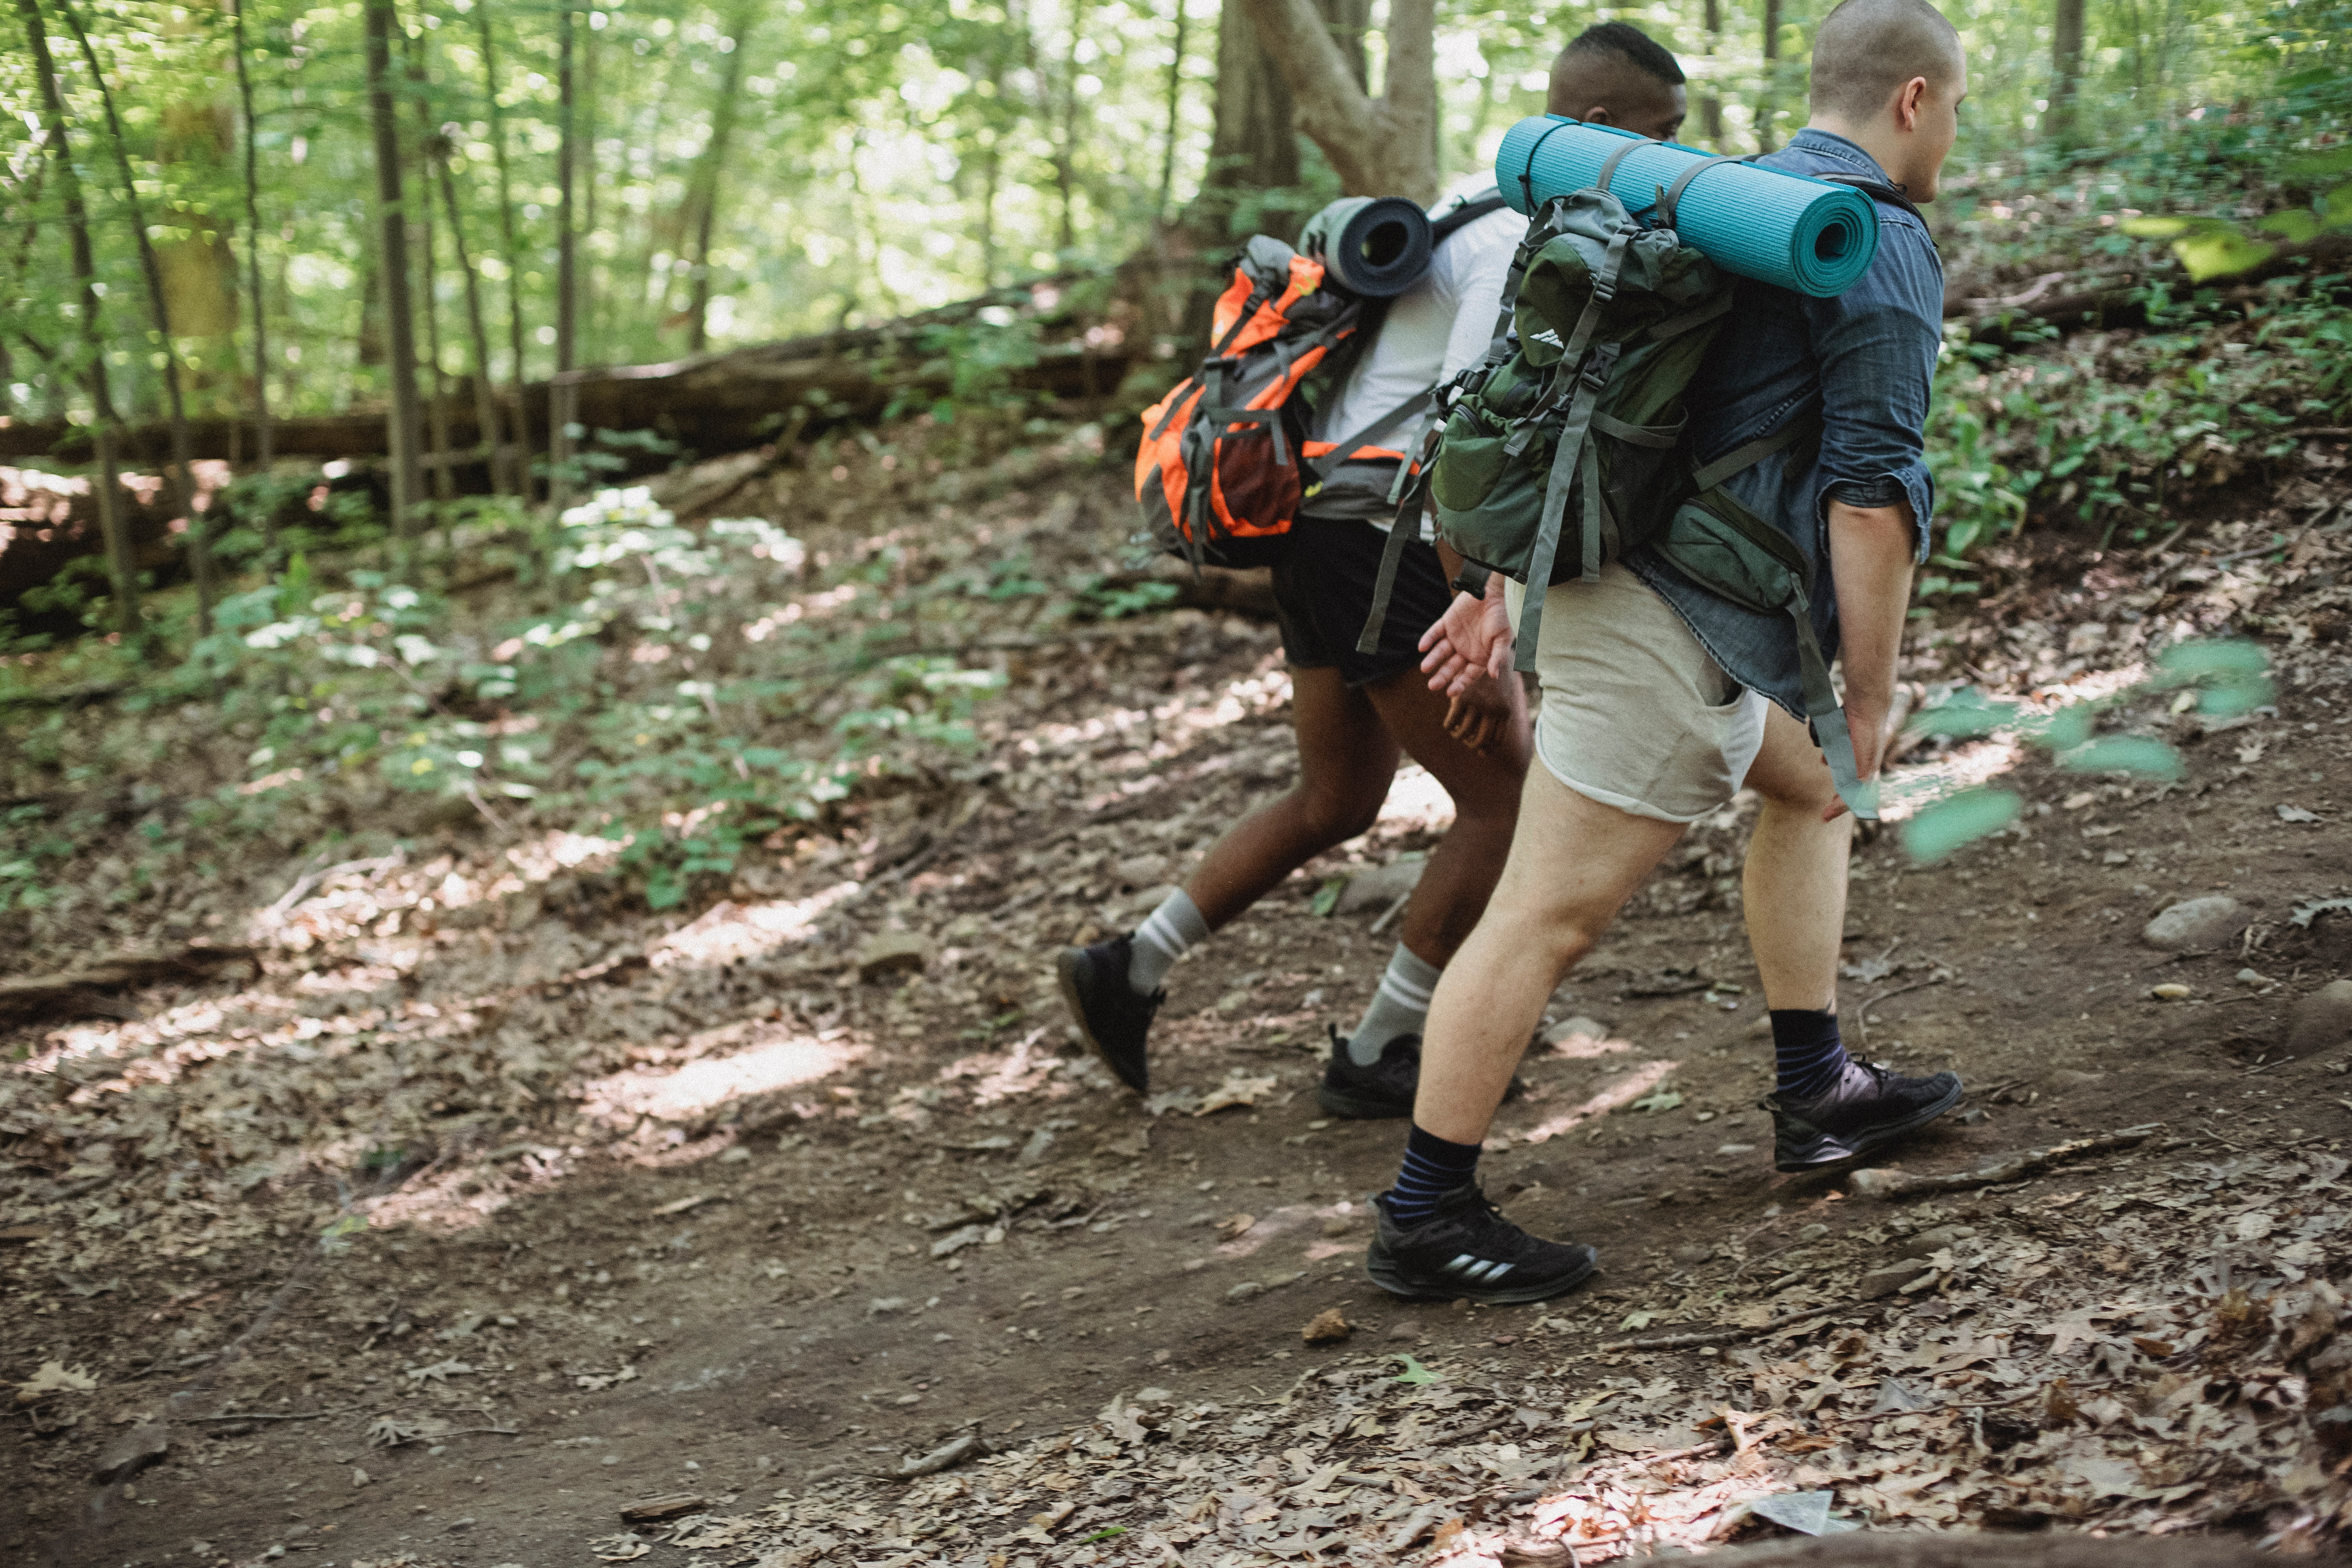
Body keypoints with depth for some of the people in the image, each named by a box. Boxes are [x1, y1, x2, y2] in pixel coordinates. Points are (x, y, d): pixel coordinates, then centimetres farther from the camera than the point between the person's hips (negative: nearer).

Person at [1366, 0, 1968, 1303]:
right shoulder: (1879, 245, -10)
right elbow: (1872, 496, -17)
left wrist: (1504, 588, 22)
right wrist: (1871, 697, -10)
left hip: (1603, 573, 10)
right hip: (1668, 626, -10)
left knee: (1810, 790, 26)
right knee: (1547, 920, -7)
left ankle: (1816, 1096, 30)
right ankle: (1423, 1222, -2)